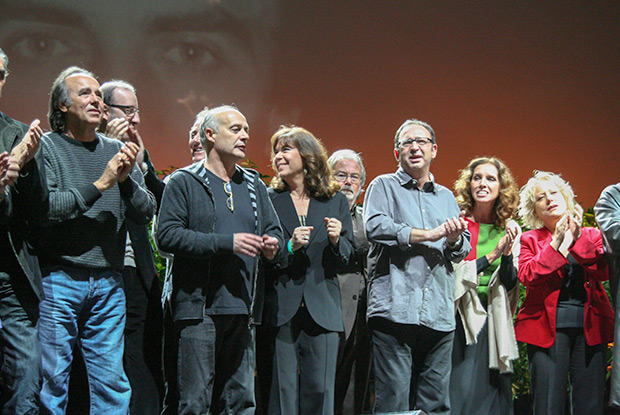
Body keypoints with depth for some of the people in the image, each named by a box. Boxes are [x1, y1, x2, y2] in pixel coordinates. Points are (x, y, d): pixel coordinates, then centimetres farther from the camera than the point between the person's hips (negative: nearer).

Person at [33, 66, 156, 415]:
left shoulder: (117, 151, 12)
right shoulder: (47, 147, -1)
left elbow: (146, 211, 7)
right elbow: (43, 206, -15)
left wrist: (127, 180, -10)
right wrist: (100, 184, -15)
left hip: (108, 283, 4)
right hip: (58, 279, -4)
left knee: (112, 385, 5)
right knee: (52, 381, 0)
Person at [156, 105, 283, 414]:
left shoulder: (255, 186, 20)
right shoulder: (184, 182, 2)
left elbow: (275, 231, 24)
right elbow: (167, 235, -9)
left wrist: (272, 246, -2)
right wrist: (227, 243, -16)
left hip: (243, 308, 5)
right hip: (199, 307, -5)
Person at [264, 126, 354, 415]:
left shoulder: (336, 201, 11)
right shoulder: (268, 199, 7)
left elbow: (347, 261, 11)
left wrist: (336, 241, -9)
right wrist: (289, 248, -13)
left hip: (322, 309, 1)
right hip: (280, 308, -1)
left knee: (319, 391, 0)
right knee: (283, 391, -3)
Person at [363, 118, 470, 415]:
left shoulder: (446, 197, 24)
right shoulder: (384, 186, 10)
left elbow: (464, 250, 18)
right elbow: (376, 227, -9)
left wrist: (455, 241, -7)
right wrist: (431, 234, -6)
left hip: (439, 314, 5)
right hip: (395, 309, -4)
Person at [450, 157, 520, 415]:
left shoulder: (510, 229, 7)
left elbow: (510, 285, 4)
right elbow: (448, 273, -12)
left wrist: (507, 253, -13)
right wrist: (491, 255, -16)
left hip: (493, 316, 3)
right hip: (461, 314, -3)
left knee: (491, 389, 3)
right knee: (461, 388, -6)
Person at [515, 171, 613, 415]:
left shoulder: (591, 235, 15)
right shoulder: (530, 239, 11)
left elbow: (604, 271, -1)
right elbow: (526, 276, -6)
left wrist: (577, 239, -7)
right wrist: (558, 245, -7)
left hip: (590, 326, 2)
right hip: (548, 326, -2)